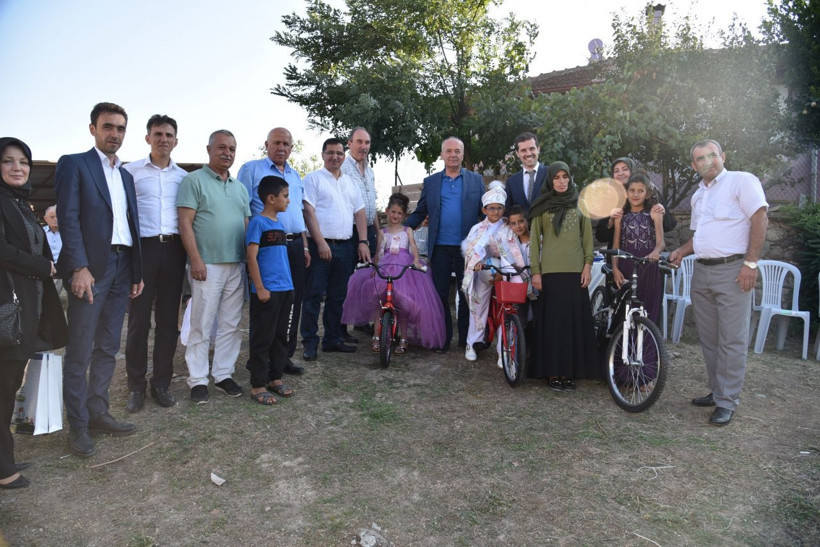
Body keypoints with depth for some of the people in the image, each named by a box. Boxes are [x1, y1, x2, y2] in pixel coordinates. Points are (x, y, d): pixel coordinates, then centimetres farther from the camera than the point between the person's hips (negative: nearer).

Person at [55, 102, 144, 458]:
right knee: (80, 352, 0)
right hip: (90, 267, -6)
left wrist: (137, 273, 11)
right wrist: (80, 268, -17)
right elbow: (68, 217, -9)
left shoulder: (125, 175, 19)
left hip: (122, 268, 6)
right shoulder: (74, 164, 1)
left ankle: (97, 414, 21)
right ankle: (78, 426, 9)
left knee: (108, 349, 10)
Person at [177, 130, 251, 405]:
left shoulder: (240, 187, 18)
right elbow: (185, 223, -8)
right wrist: (195, 260, -15)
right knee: (202, 326, 0)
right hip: (208, 266, -6)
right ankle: (198, 380, 10)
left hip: (237, 266, 6)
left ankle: (223, 375, 20)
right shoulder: (194, 180, -1)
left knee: (231, 325, 9)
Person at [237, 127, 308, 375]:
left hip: (294, 246, 6)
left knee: (292, 304, 8)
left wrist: (304, 247, 17)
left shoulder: (295, 175, 20)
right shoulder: (252, 169, 0)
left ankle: (285, 356, 19)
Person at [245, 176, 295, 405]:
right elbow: (251, 257, -14)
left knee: (281, 336, 14)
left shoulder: (280, 223, 14)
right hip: (267, 291, -8)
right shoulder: (258, 222, -10)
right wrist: (260, 288, -17)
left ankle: (275, 377, 26)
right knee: (262, 338, 0)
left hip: (285, 290, 8)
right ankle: (258, 385, 9)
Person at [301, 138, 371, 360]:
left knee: (337, 297, 11)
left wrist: (363, 242, 5)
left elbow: (359, 212, 16)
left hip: (344, 247, 6)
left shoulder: (350, 182, 18)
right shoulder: (313, 179, 0)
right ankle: (310, 342, 5)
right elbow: (309, 211, -9)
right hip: (320, 246, -6)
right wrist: (320, 243, -16)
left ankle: (332, 339, 21)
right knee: (314, 295, -3)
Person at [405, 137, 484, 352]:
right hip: (440, 248, 1)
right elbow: (419, 213, 10)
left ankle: (466, 339, 18)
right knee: (440, 294, 5)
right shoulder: (430, 182, 10)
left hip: (467, 247, -1)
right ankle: (443, 338, 16)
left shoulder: (476, 180, 8)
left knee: (466, 295, 7)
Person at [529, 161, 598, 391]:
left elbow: (587, 236, 11)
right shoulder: (541, 206, 6)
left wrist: (588, 264, 1)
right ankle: (553, 372, 6)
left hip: (575, 270, 2)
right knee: (552, 320, -2)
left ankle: (569, 371, 10)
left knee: (575, 319, 1)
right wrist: (535, 271, -3)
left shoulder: (580, 204, 12)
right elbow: (534, 240, 4)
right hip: (550, 270, -2)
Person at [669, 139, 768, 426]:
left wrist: (750, 262, -18)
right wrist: (682, 250, 9)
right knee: (708, 338, 12)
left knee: (732, 340, -4)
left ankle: (727, 402, 3)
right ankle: (716, 391, 24)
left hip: (732, 271, -8)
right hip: (701, 272, 8)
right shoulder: (698, 195, 19)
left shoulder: (742, 180, -4)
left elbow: (760, 218, -11)